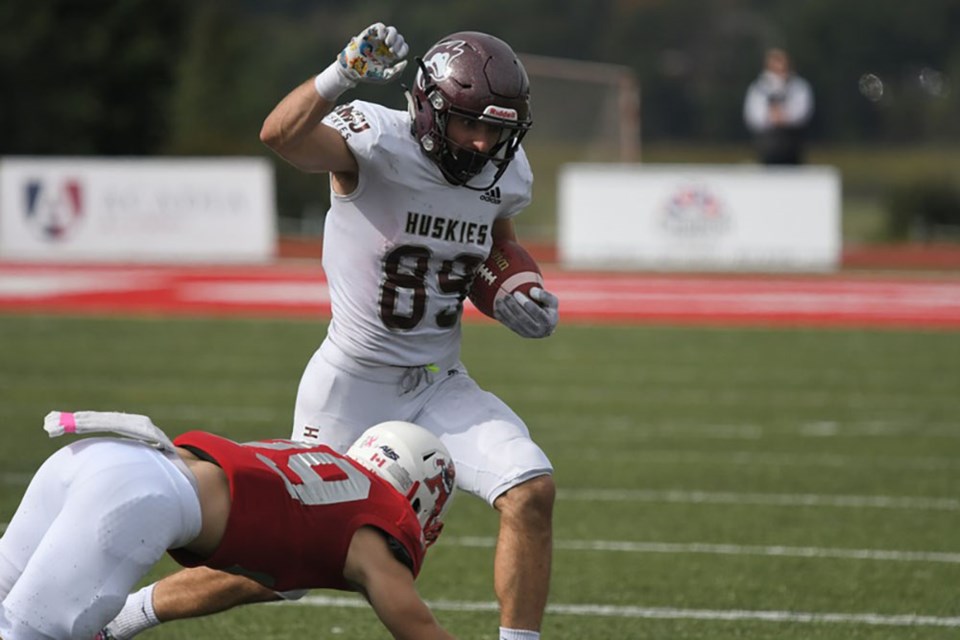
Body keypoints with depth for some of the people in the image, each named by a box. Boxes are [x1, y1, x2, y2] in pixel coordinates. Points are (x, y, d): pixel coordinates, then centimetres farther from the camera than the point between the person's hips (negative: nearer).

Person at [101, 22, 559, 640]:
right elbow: (281, 135, -43)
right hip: (352, 387, -5)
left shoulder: (506, 173, -2)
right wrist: (344, 73, -61)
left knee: (532, 492, -16)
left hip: (439, 384, 5)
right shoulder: (376, 141, -21)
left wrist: (517, 294, 1)